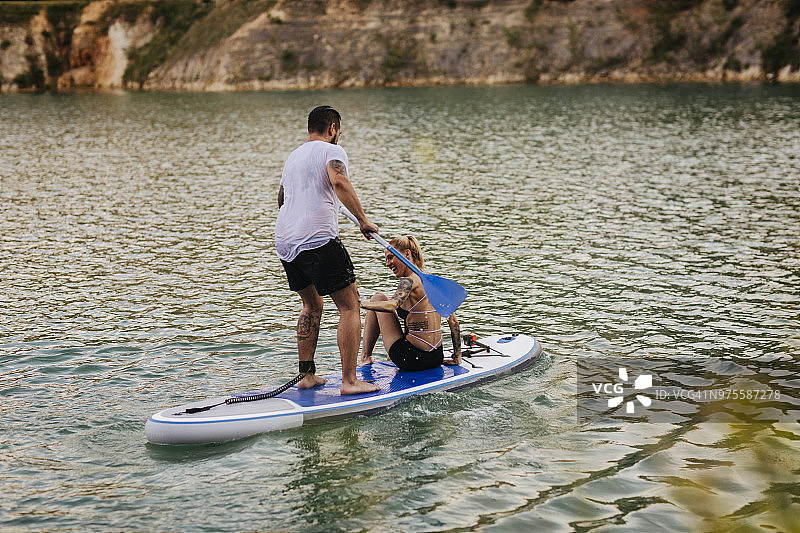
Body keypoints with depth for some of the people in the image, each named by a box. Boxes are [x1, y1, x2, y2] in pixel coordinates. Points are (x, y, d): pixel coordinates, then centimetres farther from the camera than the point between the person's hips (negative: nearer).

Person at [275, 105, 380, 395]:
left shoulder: (293, 156, 23)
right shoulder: (331, 150, 0)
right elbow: (339, 181, -22)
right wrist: (363, 219, -20)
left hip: (284, 240, 8)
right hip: (318, 239, -8)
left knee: (312, 305, 24)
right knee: (350, 307, -1)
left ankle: (307, 374, 22)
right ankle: (349, 381, -6)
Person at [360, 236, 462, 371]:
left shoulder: (409, 282, -14)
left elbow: (391, 306, -34)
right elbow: (453, 321, 9)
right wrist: (457, 358, 14)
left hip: (411, 360, -8)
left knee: (379, 298, 8)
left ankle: (365, 357, 13)